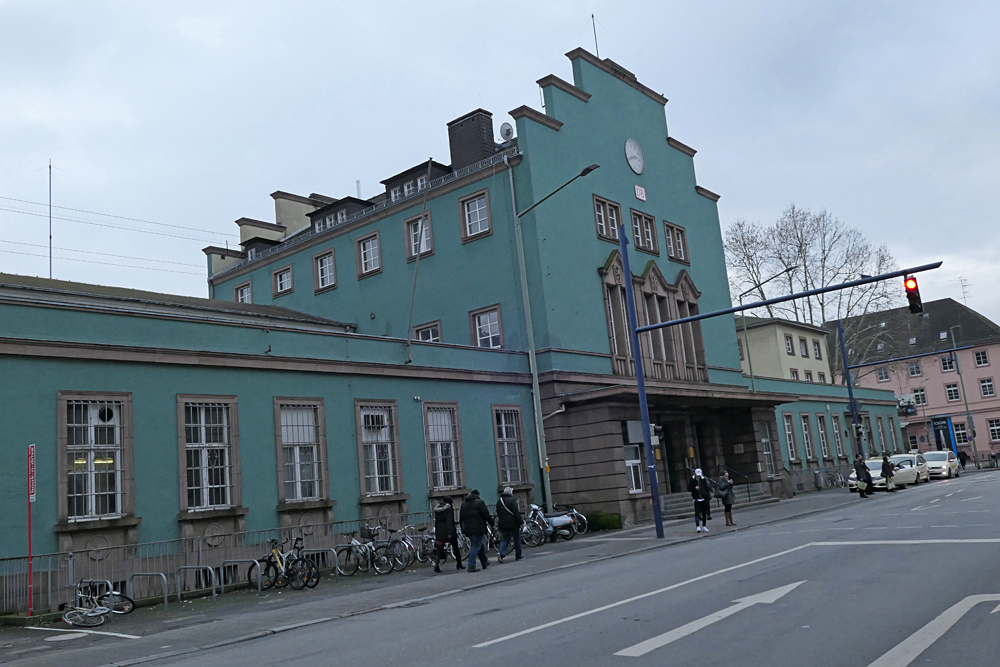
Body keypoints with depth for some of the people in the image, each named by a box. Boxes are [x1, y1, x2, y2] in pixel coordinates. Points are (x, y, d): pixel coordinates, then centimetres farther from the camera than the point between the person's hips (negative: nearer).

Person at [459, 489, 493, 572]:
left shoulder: (464, 504, 17)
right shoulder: (479, 502, -4)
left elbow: (461, 517, 18)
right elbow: (486, 515, -8)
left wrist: (463, 529, 21)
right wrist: (491, 522, 7)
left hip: (468, 529, 7)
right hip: (477, 528, -7)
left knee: (480, 546, 19)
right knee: (476, 546, -6)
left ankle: (485, 562, 29)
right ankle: (471, 566, -11)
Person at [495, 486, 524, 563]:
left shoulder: (499, 501, 12)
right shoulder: (512, 500, -10)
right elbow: (517, 513, -16)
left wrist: (499, 524, 21)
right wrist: (521, 522, -13)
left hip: (503, 524, 5)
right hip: (513, 523, -5)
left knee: (505, 539, 7)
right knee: (516, 539, 7)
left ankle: (500, 553, -17)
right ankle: (518, 556, 12)